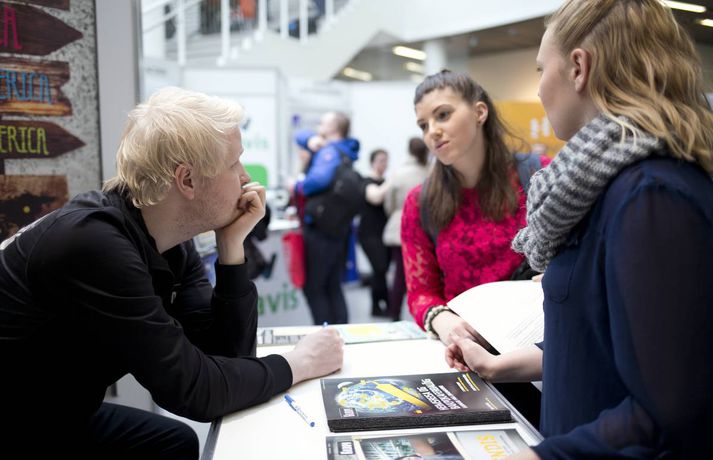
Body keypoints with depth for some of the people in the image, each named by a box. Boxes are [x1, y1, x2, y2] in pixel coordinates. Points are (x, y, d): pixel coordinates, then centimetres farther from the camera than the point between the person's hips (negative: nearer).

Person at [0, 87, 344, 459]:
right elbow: (193, 389, -30)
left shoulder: (172, 243, -5)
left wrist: (232, 245, -14)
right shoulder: (93, 243, -31)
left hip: (57, 415, 7)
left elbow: (228, 351, -5)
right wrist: (297, 364, -17)